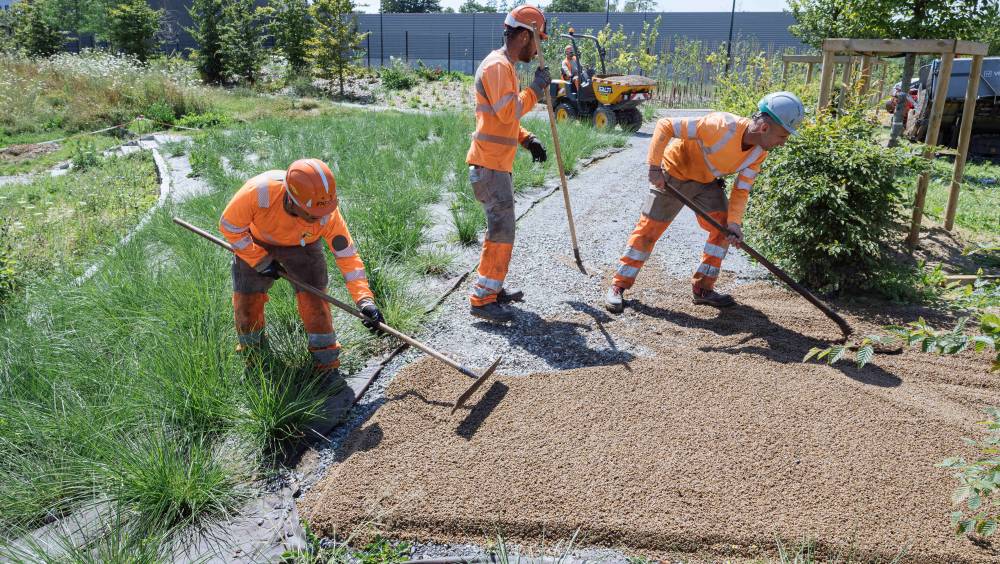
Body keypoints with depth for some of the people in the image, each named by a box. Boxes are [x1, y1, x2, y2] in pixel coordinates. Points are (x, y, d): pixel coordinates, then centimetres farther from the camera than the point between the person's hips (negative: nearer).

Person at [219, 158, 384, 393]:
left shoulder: (327, 213, -35)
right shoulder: (259, 191, -41)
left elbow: (347, 254, -26)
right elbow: (230, 226, -23)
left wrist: (365, 299, -33)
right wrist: (261, 261, -20)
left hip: (301, 245, 0)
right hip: (255, 243, 0)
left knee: (314, 299, -12)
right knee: (247, 301, 1)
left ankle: (327, 365, 1)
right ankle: (252, 356, 28)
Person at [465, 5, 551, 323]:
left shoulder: (505, 67, 19)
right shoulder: (497, 66, -14)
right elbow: (507, 113, -26)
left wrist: (527, 139, 10)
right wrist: (535, 89, -15)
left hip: (499, 164, 11)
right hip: (490, 165, -11)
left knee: (500, 229, 17)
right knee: (501, 232, -9)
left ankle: (493, 288, 28)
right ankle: (481, 300, -3)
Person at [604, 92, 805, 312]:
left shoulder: (758, 152, -14)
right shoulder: (720, 126, -36)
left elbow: (741, 190, -7)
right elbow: (664, 126, -32)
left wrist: (734, 222, -22)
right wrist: (654, 167, -33)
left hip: (707, 181, 7)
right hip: (673, 174, -7)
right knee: (648, 229, -5)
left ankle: (703, 288, 13)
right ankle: (619, 286, 7)